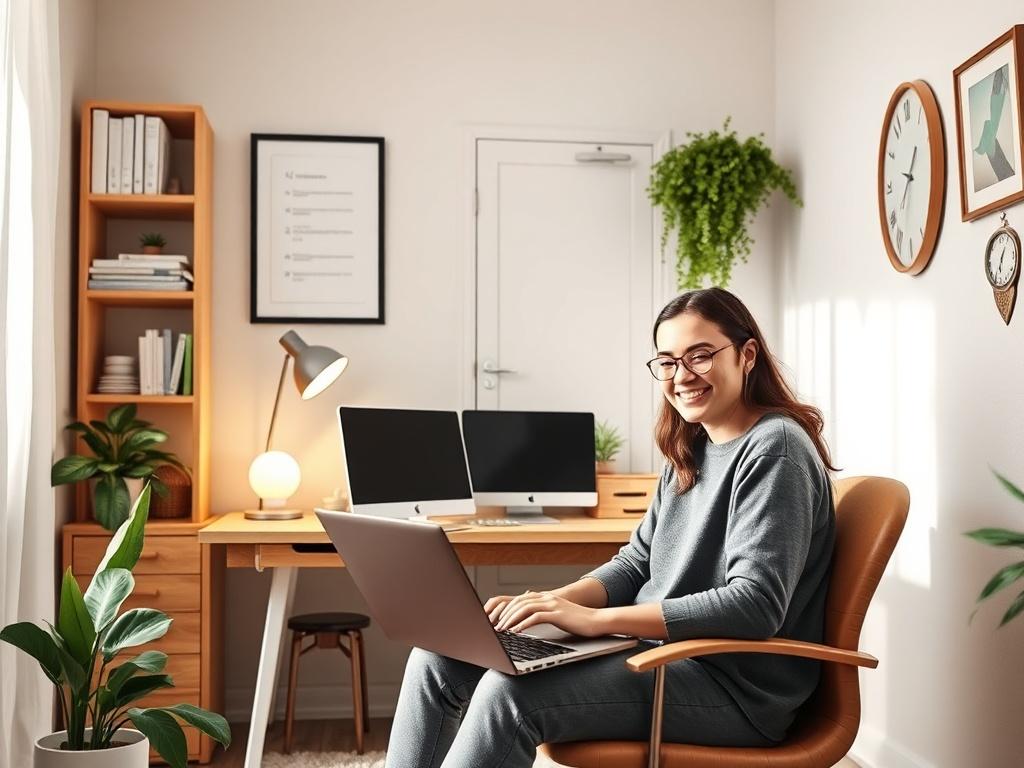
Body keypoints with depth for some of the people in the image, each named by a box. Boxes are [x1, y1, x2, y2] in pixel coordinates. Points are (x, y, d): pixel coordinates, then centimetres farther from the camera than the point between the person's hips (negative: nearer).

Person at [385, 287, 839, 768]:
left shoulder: (774, 448, -14)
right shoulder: (691, 450, 13)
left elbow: (755, 605, -24)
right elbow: (636, 565, 15)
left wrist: (595, 619, -26)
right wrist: (552, 603, -6)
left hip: (735, 688, -9)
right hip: (655, 650, 9)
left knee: (511, 691, -29)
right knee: (438, 655, -1)